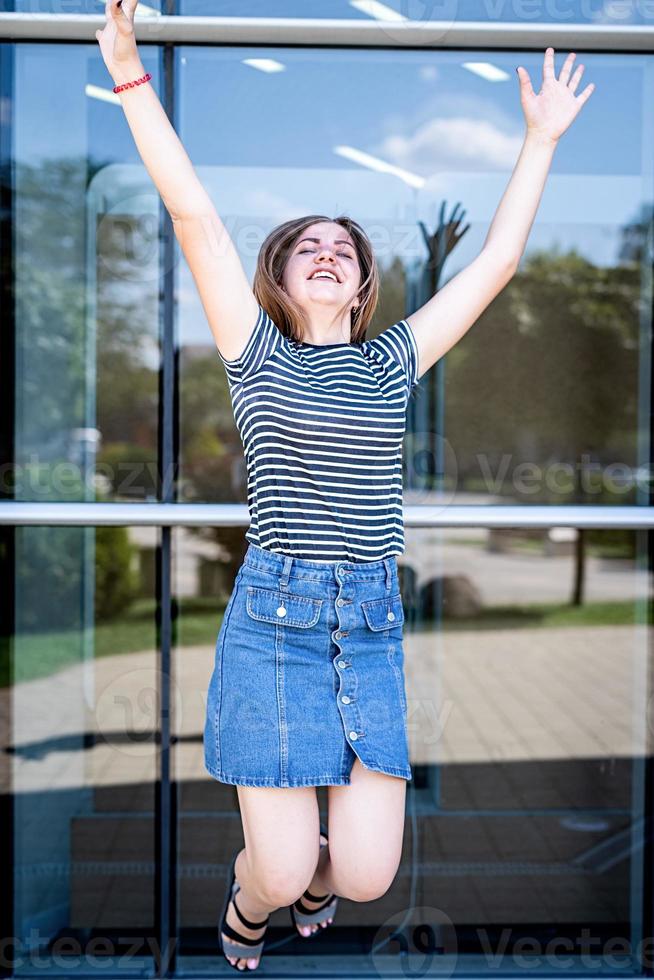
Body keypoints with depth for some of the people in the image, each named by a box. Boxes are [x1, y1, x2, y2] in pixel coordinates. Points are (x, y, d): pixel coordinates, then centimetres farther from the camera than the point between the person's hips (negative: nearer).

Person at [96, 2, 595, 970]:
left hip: (374, 624, 3)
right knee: (282, 874, -2)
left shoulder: (394, 361, 11)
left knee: (366, 876, 1)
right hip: (273, 617, -3)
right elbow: (191, 212, -3)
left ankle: (311, 872, 39)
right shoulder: (257, 353, 3)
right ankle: (249, 902, 37)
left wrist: (542, 138, 16)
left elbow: (498, 259, 13)